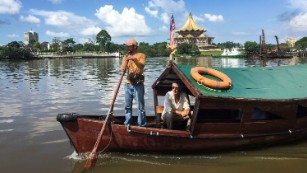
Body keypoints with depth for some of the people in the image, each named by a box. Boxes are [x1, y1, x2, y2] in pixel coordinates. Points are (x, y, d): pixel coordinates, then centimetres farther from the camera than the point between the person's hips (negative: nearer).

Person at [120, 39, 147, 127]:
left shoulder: (141, 55, 1)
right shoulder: (126, 57, 12)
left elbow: (142, 65, -17)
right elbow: (122, 69, 0)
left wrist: (134, 59, -33)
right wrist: (122, 70, -24)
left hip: (138, 84, -4)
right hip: (128, 84, 4)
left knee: (140, 106, -1)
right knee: (127, 106, 9)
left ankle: (142, 125, 5)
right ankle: (127, 124, 20)